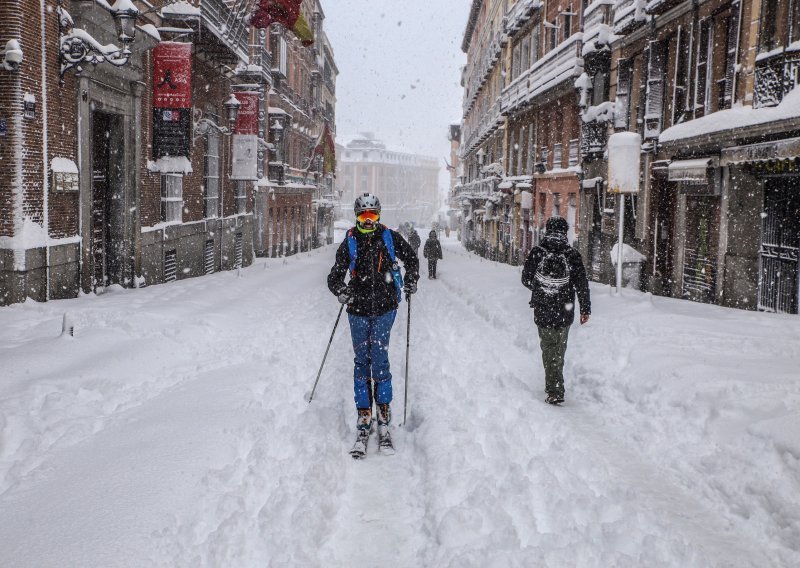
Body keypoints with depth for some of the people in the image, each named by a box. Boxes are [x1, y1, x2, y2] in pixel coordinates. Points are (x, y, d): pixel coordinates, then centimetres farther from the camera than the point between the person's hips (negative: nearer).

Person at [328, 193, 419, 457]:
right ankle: (364, 420, 6)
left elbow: (411, 258, 19)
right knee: (361, 362, 2)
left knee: (379, 361, -7)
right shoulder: (349, 243, 4)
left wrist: (410, 282, 6)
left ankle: (383, 420, 1)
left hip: (384, 309, -1)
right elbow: (335, 275, 2)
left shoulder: (390, 237, 4)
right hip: (358, 310, 1)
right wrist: (340, 290, -19)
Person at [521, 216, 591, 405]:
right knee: (559, 350, 18)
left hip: (542, 312, -1)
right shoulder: (573, 255, -8)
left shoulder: (536, 253, -8)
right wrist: (585, 309, 6)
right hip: (565, 313, 1)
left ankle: (555, 391, -1)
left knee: (549, 349, 8)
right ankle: (554, 385, 32)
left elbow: (526, 280, 1)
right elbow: (582, 285, -4)